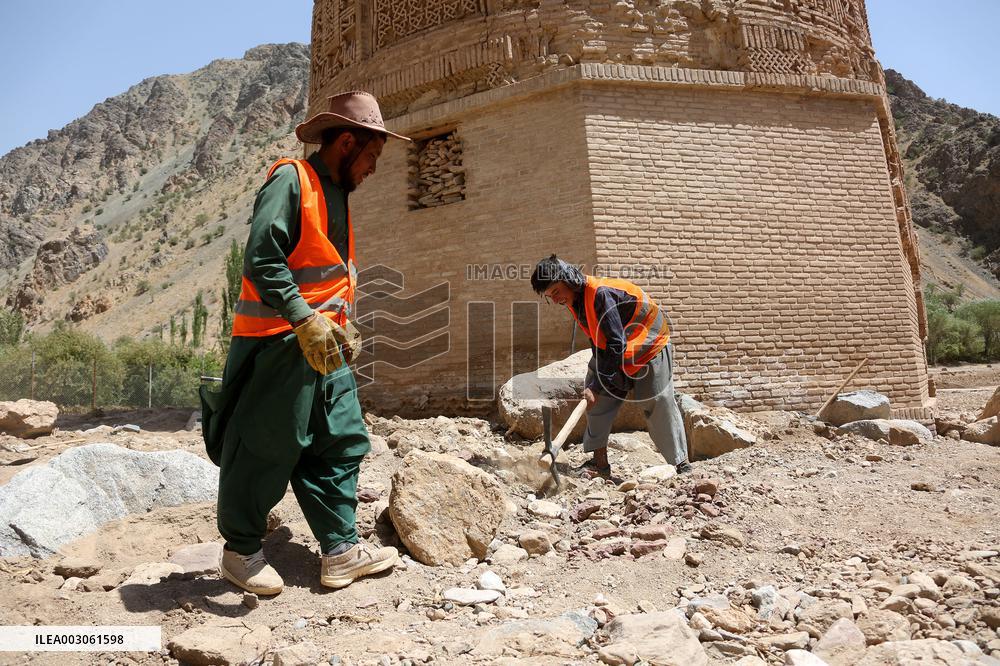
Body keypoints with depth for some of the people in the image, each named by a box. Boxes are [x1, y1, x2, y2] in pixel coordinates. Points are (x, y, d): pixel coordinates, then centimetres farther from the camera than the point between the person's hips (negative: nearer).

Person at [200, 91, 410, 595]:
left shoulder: (336, 195, 20)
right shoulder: (291, 179, -9)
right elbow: (261, 259, -19)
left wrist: (342, 325, 17)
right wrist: (304, 321, -25)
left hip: (323, 344, 9)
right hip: (279, 343, -9)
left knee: (341, 442, 7)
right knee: (266, 450, 2)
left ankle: (341, 550, 16)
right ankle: (240, 551, 21)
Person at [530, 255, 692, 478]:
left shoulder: (600, 293, -32)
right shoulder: (575, 300, -4)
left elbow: (617, 344, -34)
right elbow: (598, 340, 4)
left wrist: (597, 386, -33)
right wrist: (595, 379, -4)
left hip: (649, 347, -8)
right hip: (613, 352, 8)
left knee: (660, 405, -8)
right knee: (598, 402, 1)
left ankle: (683, 466, 4)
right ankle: (600, 464, 8)